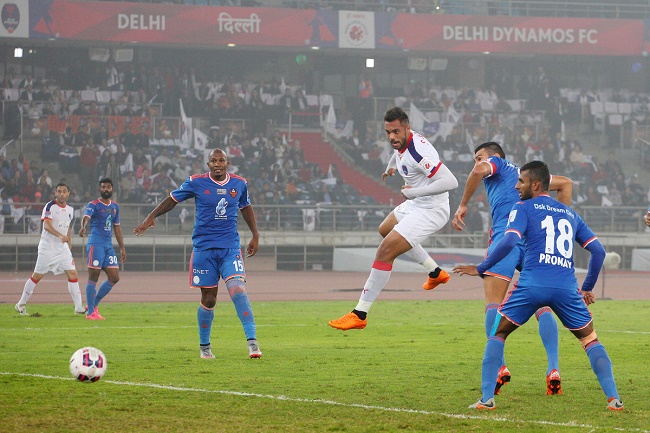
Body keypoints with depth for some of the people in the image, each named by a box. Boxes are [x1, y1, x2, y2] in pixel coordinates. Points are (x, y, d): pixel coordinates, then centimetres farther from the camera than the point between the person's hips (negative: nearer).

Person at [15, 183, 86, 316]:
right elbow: (47, 225, -24)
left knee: (72, 274, -5)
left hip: (63, 249, 6)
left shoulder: (70, 209, 11)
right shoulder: (50, 206, -11)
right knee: (37, 275, 1)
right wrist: (60, 236, -39)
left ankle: (78, 307, -3)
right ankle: (21, 304, 13)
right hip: (47, 248, -6)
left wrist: (70, 249, 23)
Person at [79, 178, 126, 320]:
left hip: (109, 245, 7)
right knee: (93, 278, -6)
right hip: (96, 243, -7)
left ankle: (93, 304, 17)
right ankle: (90, 312, -2)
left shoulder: (115, 206, 17)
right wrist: (83, 227, -46)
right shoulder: (94, 205, -4)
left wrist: (122, 248, 22)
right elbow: (86, 217, -24)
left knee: (114, 278, 3)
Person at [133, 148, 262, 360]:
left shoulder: (239, 184, 4)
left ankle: (252, 341, -24)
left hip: (230, 247, 1)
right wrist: (151, 217, -3)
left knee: (237, 288, -21)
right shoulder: (196, 183, -3)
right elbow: (172, 199, 7)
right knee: (208, 299, 3)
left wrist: (255, 235, 20)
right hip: (204, 248, -1)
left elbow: (246, 207, 21)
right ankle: (204, 346, 23)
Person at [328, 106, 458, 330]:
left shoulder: (418, 152, -30)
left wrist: (415, 192, -34)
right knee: (385, 230, 36)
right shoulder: (402, 142, -2)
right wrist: (391, 166, 44)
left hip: (430, 210, -11)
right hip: (415, 204, 11)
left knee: (385, 252, -19)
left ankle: (359, 315, -16)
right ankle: (436, 272, 42)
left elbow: (450, 181, -37)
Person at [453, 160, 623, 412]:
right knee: (590, 340, 17)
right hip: (566, 288, 3)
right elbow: (598, 250, 20)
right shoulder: (570, 214, 23)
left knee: (497, 334, 13)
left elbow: (509, 242, -8)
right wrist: (587, 288, 28)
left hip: (532, 285, -3)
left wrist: (480, 269, 0)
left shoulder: (523, 208, 8)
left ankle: (487, 398, 2)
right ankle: (613, 398, 3)